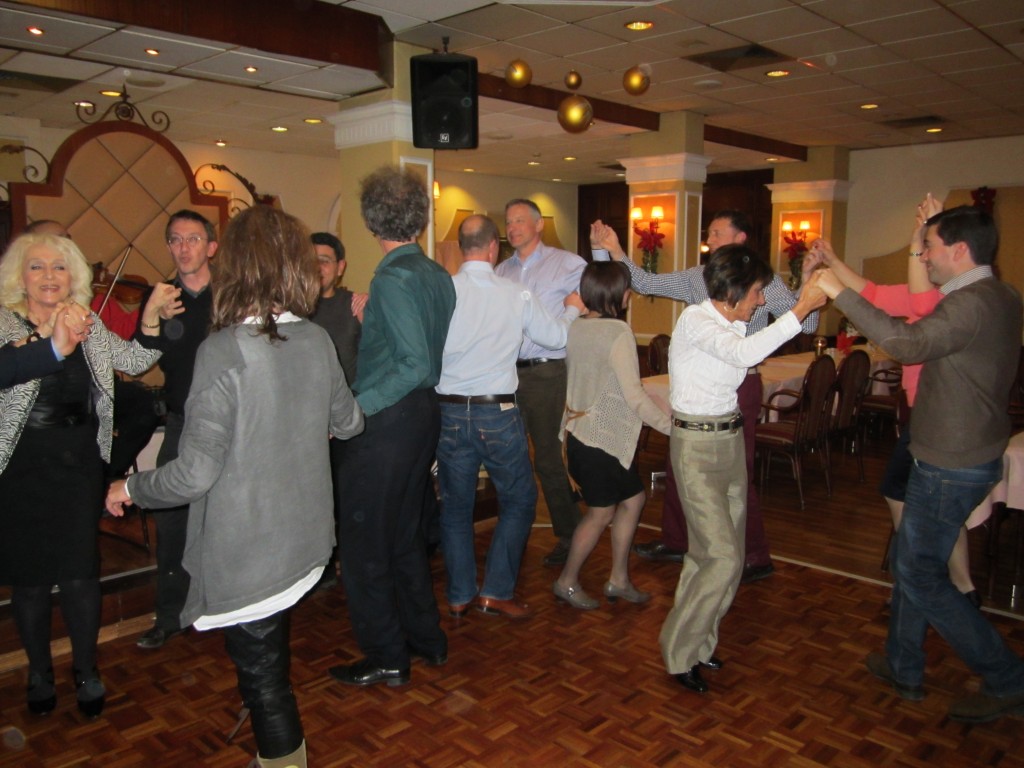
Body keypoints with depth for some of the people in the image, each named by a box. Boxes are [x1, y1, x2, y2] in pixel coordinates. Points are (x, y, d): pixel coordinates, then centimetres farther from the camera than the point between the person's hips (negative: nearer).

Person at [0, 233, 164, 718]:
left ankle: (86, 671, 24)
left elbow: (134, 360, -1)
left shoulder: (90, 327, 7)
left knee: (80, 573, 4)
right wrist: (47, 338, -39)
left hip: (80, 467, 2)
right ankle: (39, 672, 32)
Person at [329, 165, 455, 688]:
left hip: (384, 423, -9)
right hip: (424, 415, 9)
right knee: (405, 534, 21)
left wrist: (356, 407, -23)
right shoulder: (439, 276, 7)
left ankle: (386, 657, 17)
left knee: (364, 545, 6)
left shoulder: (392, 278, -18)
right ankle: (427, 638, 33)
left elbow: (416, 364, -25)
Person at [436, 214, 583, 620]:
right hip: (498, 412, -1)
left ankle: (459, 596, 24)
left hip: (450, 413, 2)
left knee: (455, 505, 15)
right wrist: (573, 310, 24)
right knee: (519, 500, 16)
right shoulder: (516, 295, -6)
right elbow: (555, 336, 5)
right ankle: (496, 591, 14)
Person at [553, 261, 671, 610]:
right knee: (601, 513, 6)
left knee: (633, 499, 16)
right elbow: (634, 395, -19)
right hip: (601, 437, -8)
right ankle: (567, 581, 21)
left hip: (581, 433, 8)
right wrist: (671, 425, -11)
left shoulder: (576, 328, 6)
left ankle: (618, 580, 24)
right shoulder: (617, 332, -18)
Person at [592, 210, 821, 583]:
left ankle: (756, 557, 20)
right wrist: (615, 250, 0)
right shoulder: (697, 278, 7)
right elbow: (645, 283, 9)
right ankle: (674, 542, 34)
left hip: (739, 386, -6)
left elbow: (805, 325, -11)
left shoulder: (765, 282, -6)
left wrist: (807, 281, -25)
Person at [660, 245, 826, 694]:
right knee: (724, 558, -10)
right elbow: (744, 353, -33)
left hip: (731, 440, 8)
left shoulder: (734, 324, 9)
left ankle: (699, 642, 29)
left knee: (718, 554, 12)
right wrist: (803, 308, -31)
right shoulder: (695, 321, -17)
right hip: (697, 446, -8)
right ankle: (678, 651, 8)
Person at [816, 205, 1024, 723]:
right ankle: (903, 669, 31)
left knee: (920, 573, 2)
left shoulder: (971, 303, -23)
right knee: (911, 561, 18)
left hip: (952, 466, -10)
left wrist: (840, 293, -34)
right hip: (969, 454, 10)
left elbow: (907, 342, -39)